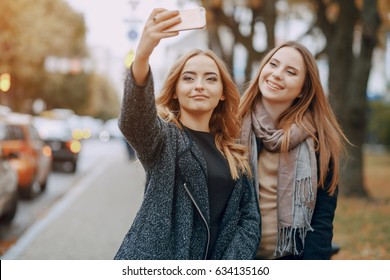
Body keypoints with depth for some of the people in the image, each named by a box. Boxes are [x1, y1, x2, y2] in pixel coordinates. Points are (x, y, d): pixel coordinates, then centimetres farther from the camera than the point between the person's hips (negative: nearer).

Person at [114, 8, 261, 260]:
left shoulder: (235, 152, 8)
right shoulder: (164, 135, -4)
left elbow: (250, 218, 5)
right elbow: (132, 119, -25)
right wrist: (142, 55, -41)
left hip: (219, 259, 3)